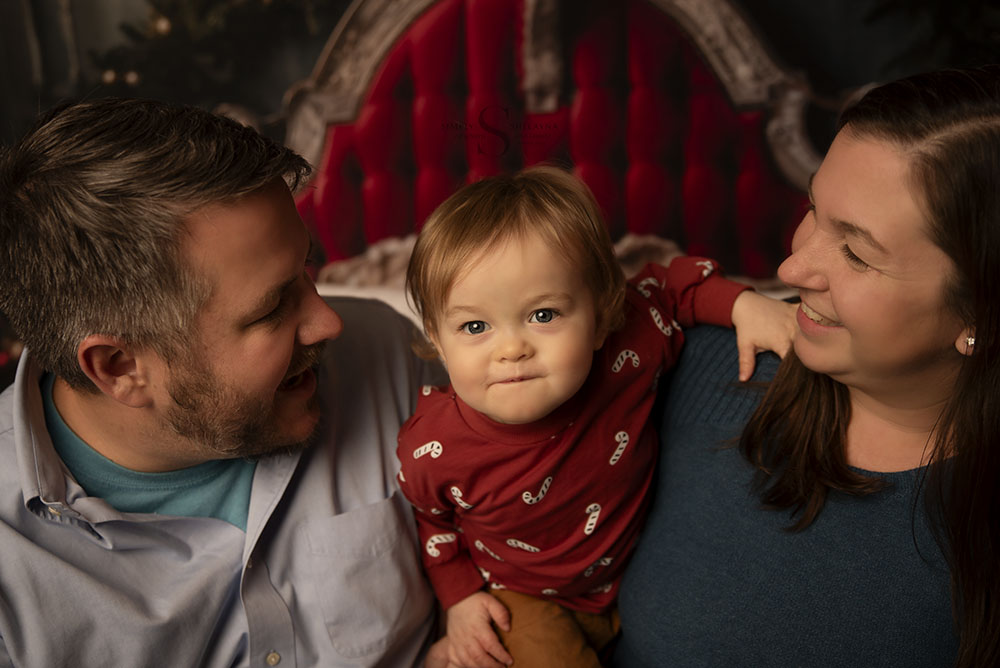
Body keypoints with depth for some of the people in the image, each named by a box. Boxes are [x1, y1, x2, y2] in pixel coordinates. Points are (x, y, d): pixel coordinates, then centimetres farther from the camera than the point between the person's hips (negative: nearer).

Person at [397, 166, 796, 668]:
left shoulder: (628, 348, -29)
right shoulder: (430, 451, -30)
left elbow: (674, 285, -8)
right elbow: (427, 517, -6)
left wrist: (743, 305, -21)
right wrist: (459, 596, -6)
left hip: (637, 572, 3)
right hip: (519, 597, -2)